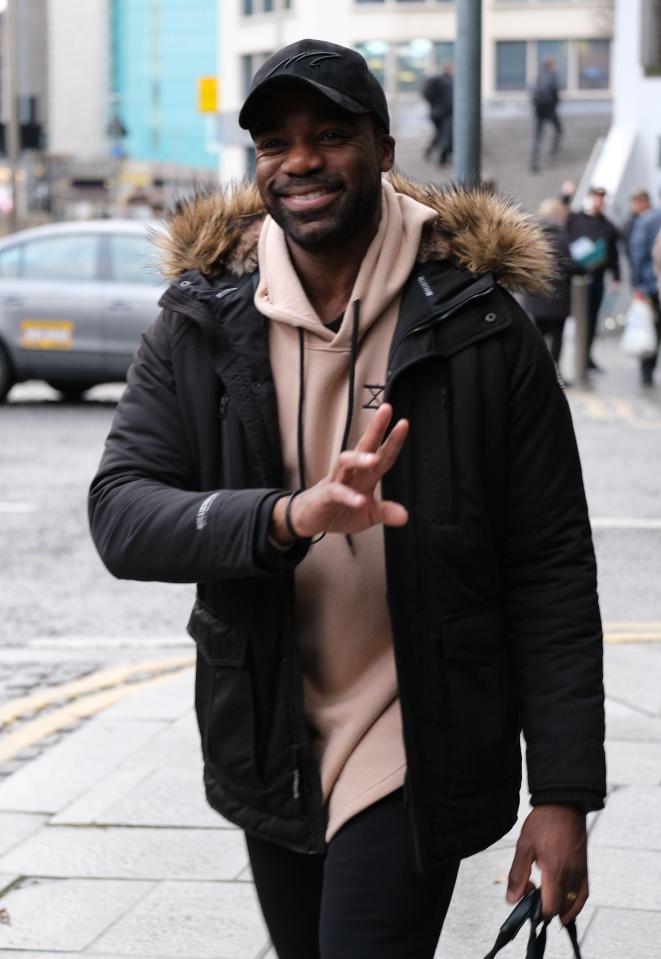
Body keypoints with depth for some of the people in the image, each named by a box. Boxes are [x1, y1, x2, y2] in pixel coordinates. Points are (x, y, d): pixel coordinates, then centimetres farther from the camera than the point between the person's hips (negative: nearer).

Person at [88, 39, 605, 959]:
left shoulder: (480, 329, -9)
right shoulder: (199, 326, -3)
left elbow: (552, 569, -7)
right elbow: (119, 515, -13)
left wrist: (564, 796, -11)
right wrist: (290, 516, -32)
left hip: (414, 755, -3)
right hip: (270, 758, 4)